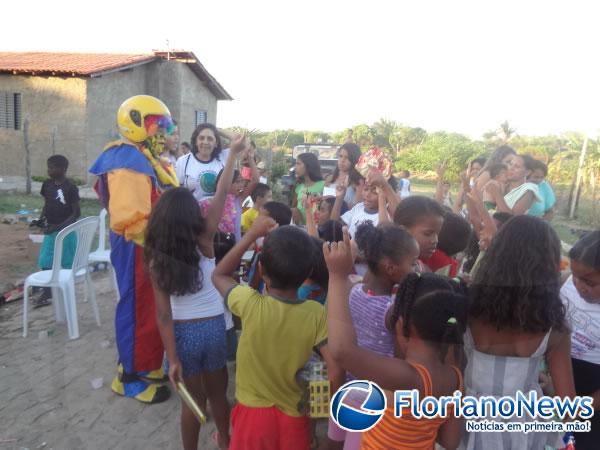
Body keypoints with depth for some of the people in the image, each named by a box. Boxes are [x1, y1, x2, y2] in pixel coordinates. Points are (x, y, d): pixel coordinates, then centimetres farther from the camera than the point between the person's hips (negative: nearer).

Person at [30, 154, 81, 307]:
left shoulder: (70, 188, -15)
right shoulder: (47, 185, 4)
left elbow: (76, 213, -14)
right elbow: (46, 206, 15)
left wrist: (58, 227, -20)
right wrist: (40, 220, -3)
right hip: (50, 231, 6)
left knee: (66, 264, 5)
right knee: (46, 262, 10)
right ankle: (46, 294, 24)